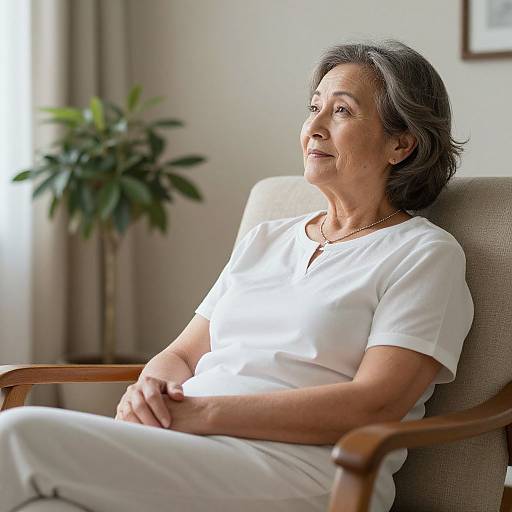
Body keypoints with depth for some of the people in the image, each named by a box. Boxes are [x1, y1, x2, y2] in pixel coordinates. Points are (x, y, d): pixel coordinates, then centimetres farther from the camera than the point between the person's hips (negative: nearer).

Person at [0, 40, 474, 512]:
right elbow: (181, 354, 21)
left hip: (299, 469, -6)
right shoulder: (264, 240, 24)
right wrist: (148, 390, -5)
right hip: (187, 444, 6)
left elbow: (373, 406, -10)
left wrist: (201, 412, -15)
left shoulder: (425, 254, 3)